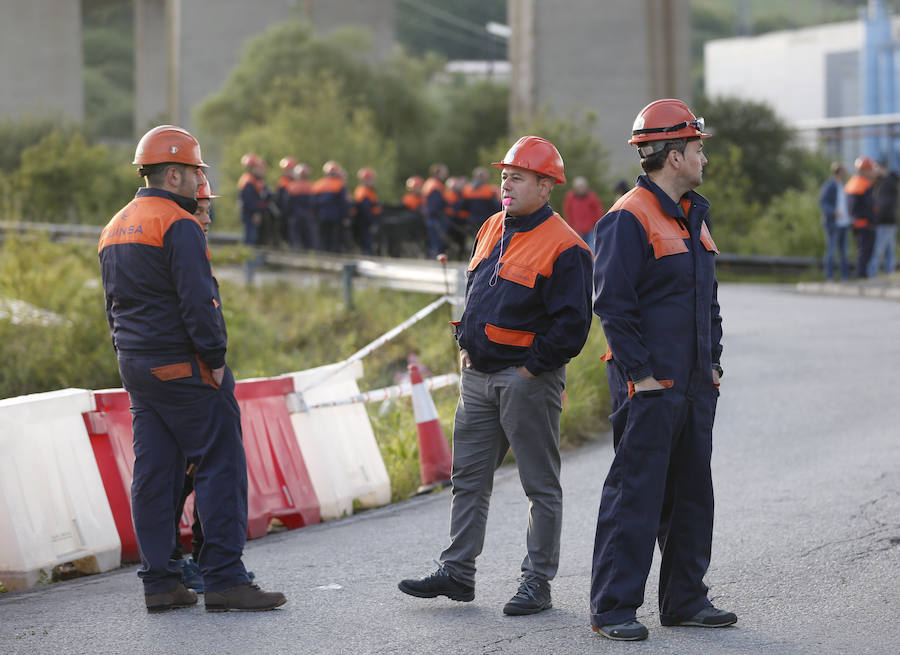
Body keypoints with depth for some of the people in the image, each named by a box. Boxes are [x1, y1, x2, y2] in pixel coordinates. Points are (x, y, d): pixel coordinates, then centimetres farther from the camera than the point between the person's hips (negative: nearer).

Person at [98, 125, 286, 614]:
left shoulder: (115, 229, 17)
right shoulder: (177, 225, -13)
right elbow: (198, 300, -19)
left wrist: (131, 358, 20)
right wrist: (215, 358, -14)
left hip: (135, 367, 9)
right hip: (184, 369, -9)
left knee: (153, 472, 8)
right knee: (220, 466, -5)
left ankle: (159, 582, 8)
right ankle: (224, 579, -7)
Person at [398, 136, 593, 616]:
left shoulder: (563, 247, -13)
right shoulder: (491, 230, 12)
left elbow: (571, 324, -16)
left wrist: (531, 368, -15)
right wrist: (466, 348, 12)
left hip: (528, 379, -8)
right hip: (478, 375, 8)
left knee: (540, 486, 2)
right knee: (469, 479, 11)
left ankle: (537, 582, 7)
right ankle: (457, 572, 17)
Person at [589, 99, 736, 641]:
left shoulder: (694, 214, 16)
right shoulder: (630, 219, -12)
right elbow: (613, 303, -16)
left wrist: (713, 362, 16)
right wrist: (640, 371, -18)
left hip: (695, 385, 9)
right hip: (650, 386, -9)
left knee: (691, 494, 13)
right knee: (635, 494, -7)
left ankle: (685, 599, 22)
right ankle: (613, 608, -2)